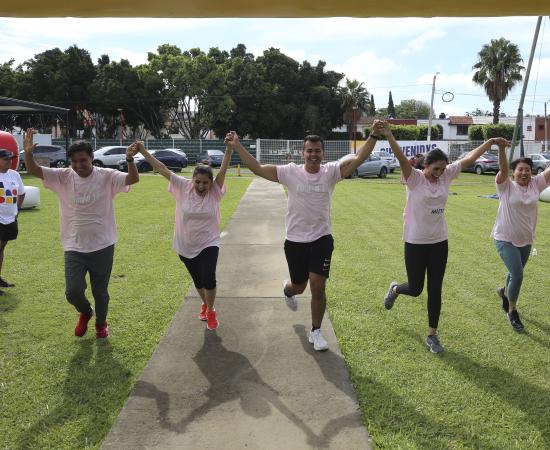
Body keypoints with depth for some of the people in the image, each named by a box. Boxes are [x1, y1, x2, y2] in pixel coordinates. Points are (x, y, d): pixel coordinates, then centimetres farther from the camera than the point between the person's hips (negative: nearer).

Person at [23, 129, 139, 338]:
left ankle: (101, 323, 41)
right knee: (73, 292, -5)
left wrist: (130, 159, -40)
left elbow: (133, 179, -21)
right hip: (74, 248, 2)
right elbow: (34, 170, -7)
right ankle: (85, 312, 31)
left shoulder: (107, 176, -8)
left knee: (100, 291, 12)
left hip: (102, 246, -1)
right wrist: (28, 152, -27)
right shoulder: (63, 177, -2)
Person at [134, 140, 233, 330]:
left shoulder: (215, 191, -11)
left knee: (208, 278, -13)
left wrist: (229, 149, -38)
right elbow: (162, 169, -12)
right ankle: (205, 304, 46)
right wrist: (143, 151, -16)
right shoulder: (182, 187, -10)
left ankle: (210, 311, 13)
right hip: (186, 245, 2)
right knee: (197, 280, 17)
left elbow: (223, 170, -24)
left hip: (208, 244, -2)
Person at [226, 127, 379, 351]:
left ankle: (315, 331, 17)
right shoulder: (291, 172, -8)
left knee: (318, 286, -4)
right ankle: (287, 289, 56)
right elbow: (257, 168, -11)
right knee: (299, 286, 14)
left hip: (321, 240, 0)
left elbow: (358, 158, -14)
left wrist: (373, 136, -24)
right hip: (295, 241, 0)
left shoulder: (331, 172, -5)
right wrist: (237, 145, -15)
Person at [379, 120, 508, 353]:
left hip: (439, 242, 4)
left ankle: (432, 335, 20)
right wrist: (389, 137, -45)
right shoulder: (414, 178, -13)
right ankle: (395, 289, 44)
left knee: (435, 290, 8)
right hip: (415, 242, -4)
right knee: (415, 289, 7)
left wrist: (490, 142, 7)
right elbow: (402, 158, -29)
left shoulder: (446, 176, 1)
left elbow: (468, 158, 7)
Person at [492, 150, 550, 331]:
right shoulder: (507, 186, -10)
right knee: (517, 275, -12)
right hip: (505, 239, -5)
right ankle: (512, 311, 9)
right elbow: (503, 168, -26)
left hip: (526, 240, 5)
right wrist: (501, 148, -41)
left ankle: (505, 291, 54)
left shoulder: (535, 184, 1)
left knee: (515, 274, 20)